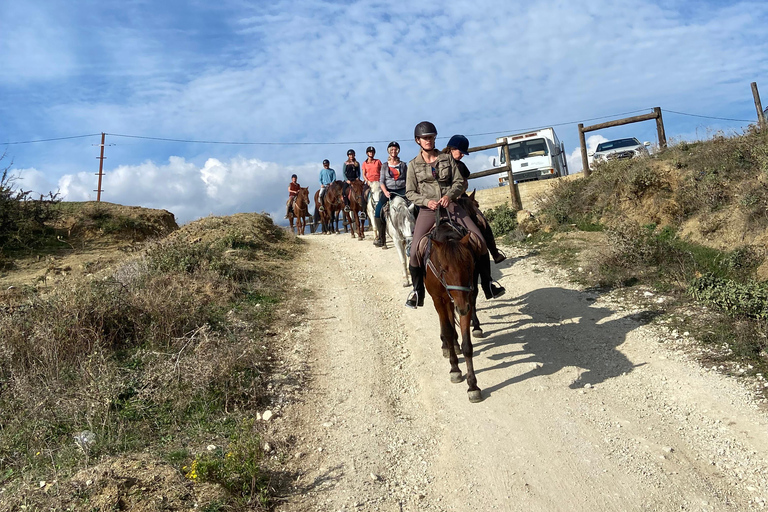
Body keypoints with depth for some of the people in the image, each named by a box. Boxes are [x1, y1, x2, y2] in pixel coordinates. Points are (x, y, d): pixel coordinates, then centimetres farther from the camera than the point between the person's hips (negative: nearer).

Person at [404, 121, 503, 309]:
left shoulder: (447, 158, 8)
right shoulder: (413, 165, 5)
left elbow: (460, 182, 5)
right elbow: (410, 192, 3)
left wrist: (449, 195, -15)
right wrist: (426, 201, -15)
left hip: (450, 206, 1)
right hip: (428, 210, -1)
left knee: (479, 240, -11)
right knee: (415, 250, -18)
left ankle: (487, 284, 7)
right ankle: (417, 291, 5)